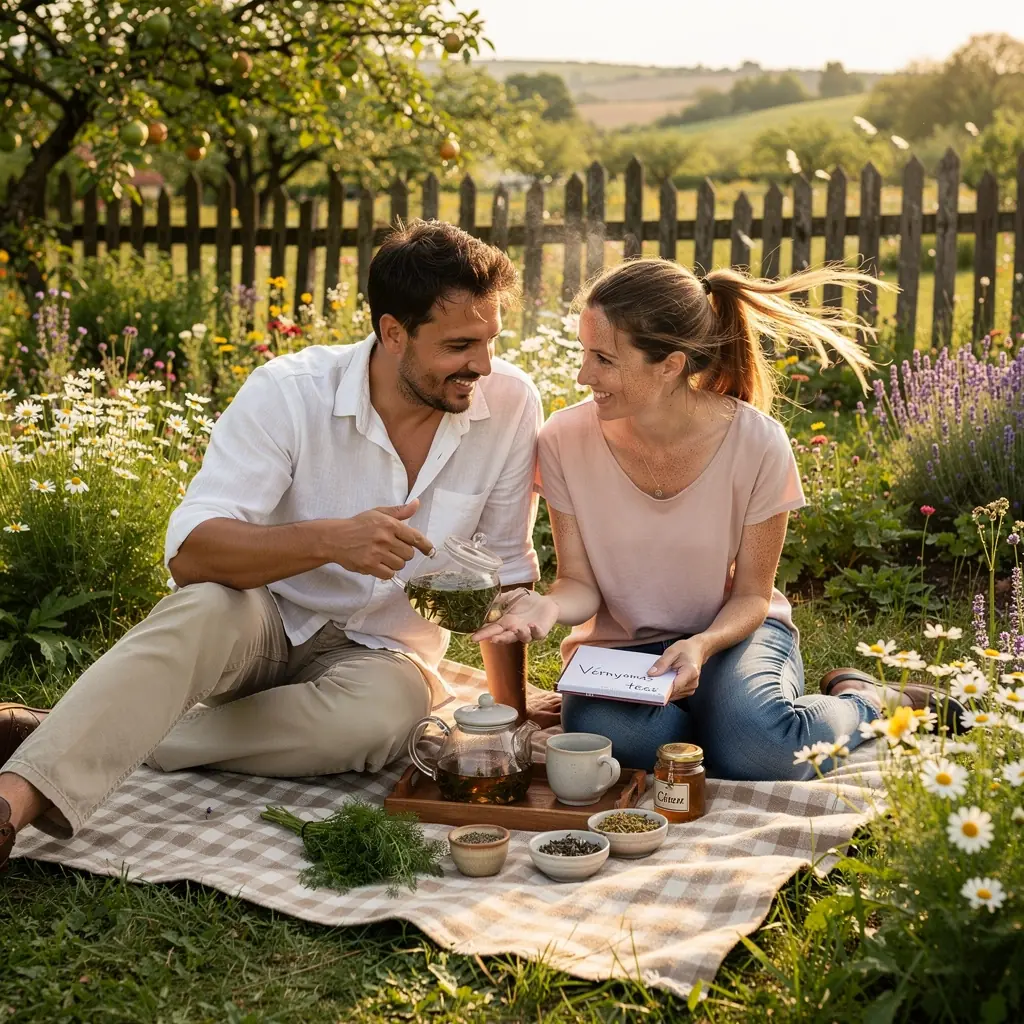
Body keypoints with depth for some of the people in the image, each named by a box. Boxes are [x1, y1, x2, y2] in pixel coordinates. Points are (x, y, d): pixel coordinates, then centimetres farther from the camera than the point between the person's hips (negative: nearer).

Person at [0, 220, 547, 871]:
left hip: (383, 648, 1)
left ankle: (106, 741, -25)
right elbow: (190, 554, -26)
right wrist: (331, 539, -40)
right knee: (202, 611, -35)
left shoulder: (512, 405, -11)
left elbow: (505, 574, 0)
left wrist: (511, 719, 2)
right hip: (266, 619, -1)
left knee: (385, 712, -34)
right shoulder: (288, 392, -17)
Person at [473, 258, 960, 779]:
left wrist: (703, 645, -29)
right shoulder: (564, 440, -14)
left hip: (731, 631, -1)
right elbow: (581, 583, -7)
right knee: (597, 730, -35)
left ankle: (862, 700, 2)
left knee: (755, 751, -33)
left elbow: (751, 595, -8)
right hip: (618, 643, 1)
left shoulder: (756, 443, -18)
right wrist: (549, 606, -31)